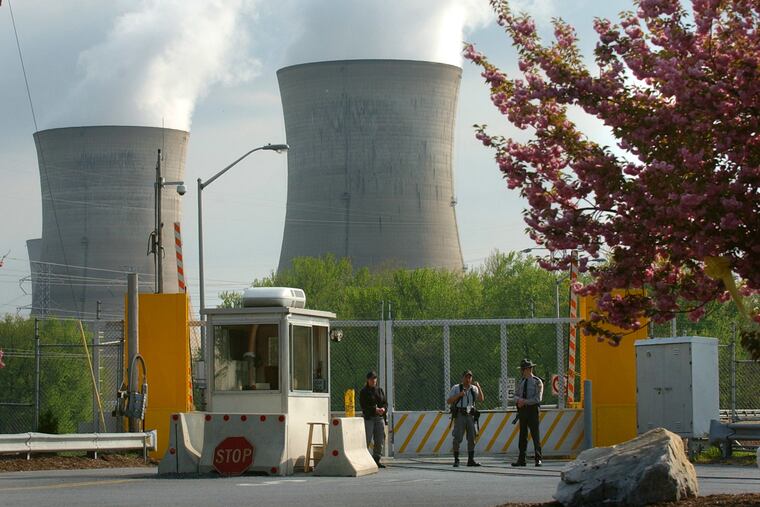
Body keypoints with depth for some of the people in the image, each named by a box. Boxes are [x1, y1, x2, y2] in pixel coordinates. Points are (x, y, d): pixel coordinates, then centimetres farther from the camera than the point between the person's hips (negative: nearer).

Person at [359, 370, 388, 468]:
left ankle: (376, 459, 12)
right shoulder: (364, 391, -1)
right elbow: (364, 406, -9)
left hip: (380, 418, 5)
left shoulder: (380, 390, 14)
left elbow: (385, 402, 13)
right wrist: (375, 410, -20)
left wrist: (383, 409, -10)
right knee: (367, 440, -10)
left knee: (380, 440, 4)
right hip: (368, 418, -5)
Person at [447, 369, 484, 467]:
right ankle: (456, 460, -4)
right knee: (458, 438, -8)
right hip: (459, 415, -3)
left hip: (470, 415, 4)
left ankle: (471, 460, 8)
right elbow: (448, 401, -1)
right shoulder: (456, 388, 4)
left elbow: (481, 399, -2)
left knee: (472, 438, 2)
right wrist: (459, 395, -13)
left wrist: (479, 387, -12)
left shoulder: (474, 389, 13)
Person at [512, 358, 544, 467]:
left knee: (535, 434, -6)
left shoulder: (537, 382, -4)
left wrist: (525, 401, -17)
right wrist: (519, 400, -9)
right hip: (522, 409, 6)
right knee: (522, 435, 7)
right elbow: (516, 396, 15)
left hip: (532, 409, -6)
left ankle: (538, 459, -4)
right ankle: (521, 460, 9)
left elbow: (537, 398, -12)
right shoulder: (521, 382, 15)